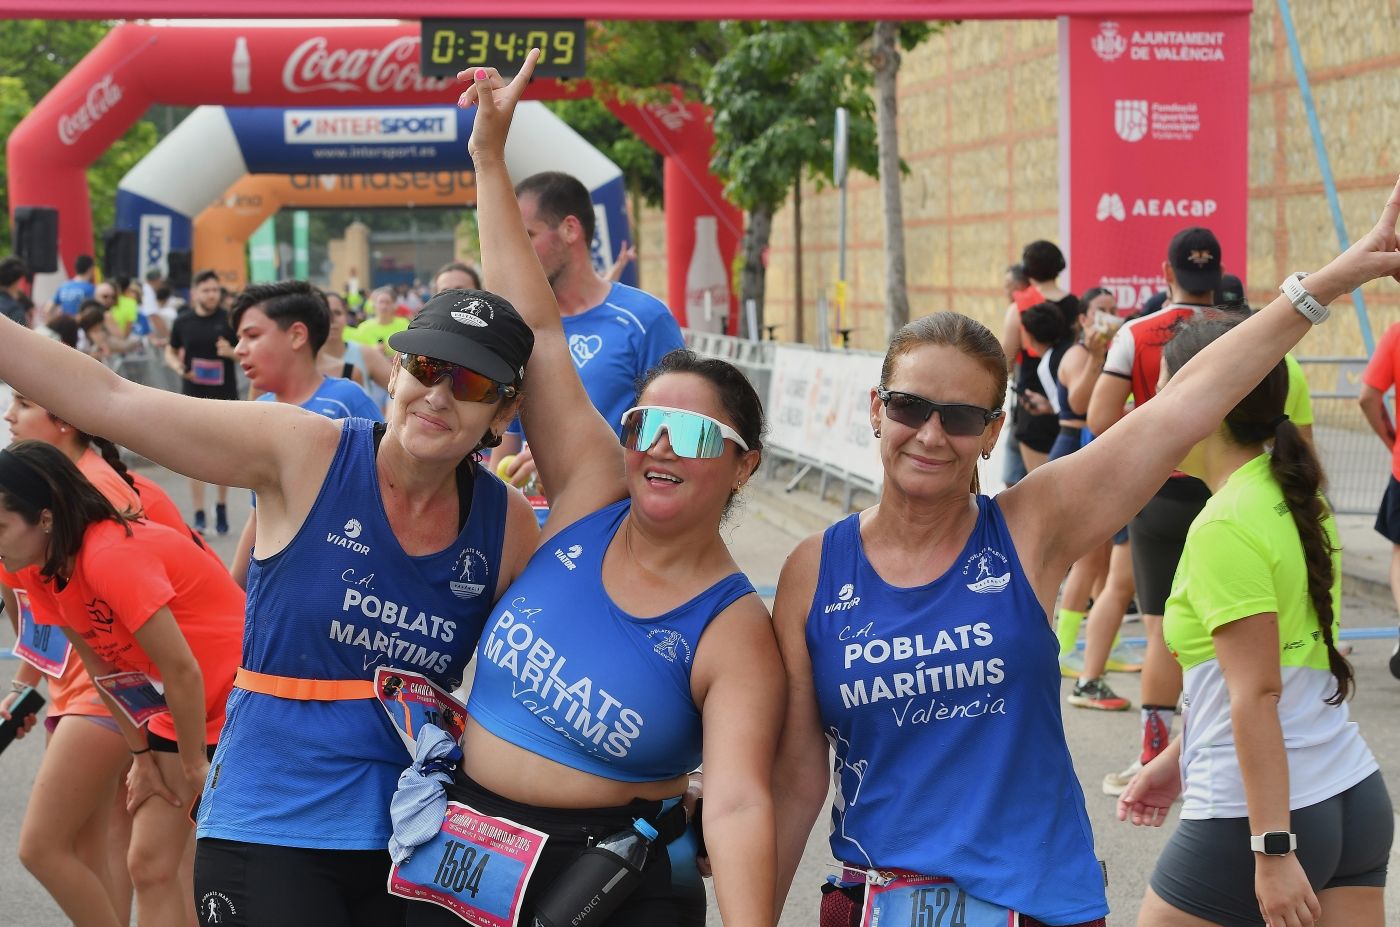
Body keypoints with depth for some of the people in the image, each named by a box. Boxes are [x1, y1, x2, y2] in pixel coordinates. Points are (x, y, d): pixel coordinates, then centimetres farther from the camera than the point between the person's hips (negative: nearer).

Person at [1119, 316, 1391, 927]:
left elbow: (1257, 695, -21)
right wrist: (1178, 758, 23)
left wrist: (1272, 850, -22)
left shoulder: (1224, 528, -17)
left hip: (1248, 819, -8)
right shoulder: (1297, 501, 9)